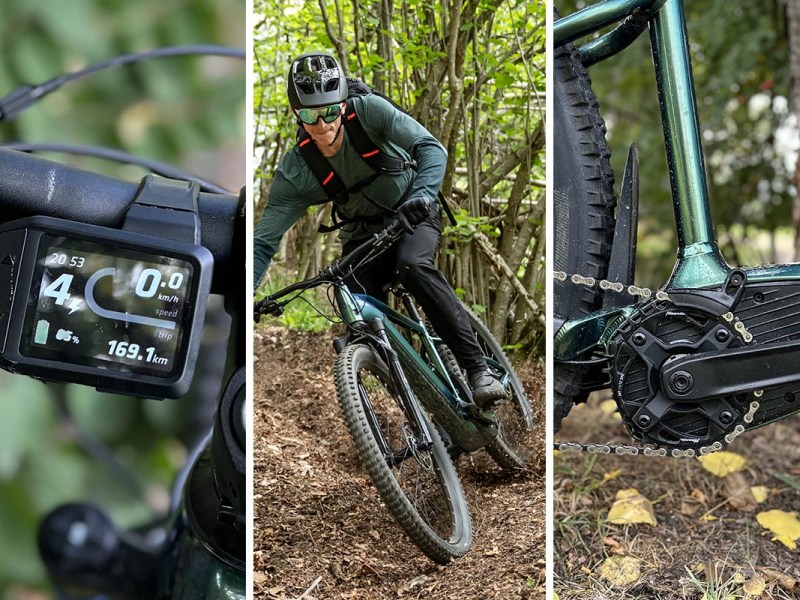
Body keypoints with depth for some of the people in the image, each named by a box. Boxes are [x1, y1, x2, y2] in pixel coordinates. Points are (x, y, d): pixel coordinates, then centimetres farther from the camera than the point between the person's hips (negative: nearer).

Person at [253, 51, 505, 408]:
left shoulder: (368, 110, -22)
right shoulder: (294, 172, -18)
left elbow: (431, 148, -26)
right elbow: (264, 241, -18)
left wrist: (422, 195, -46)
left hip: (412, 215, -2)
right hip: (363, 234, 2)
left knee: (413, 265, -34)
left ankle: (478, 368, -30)